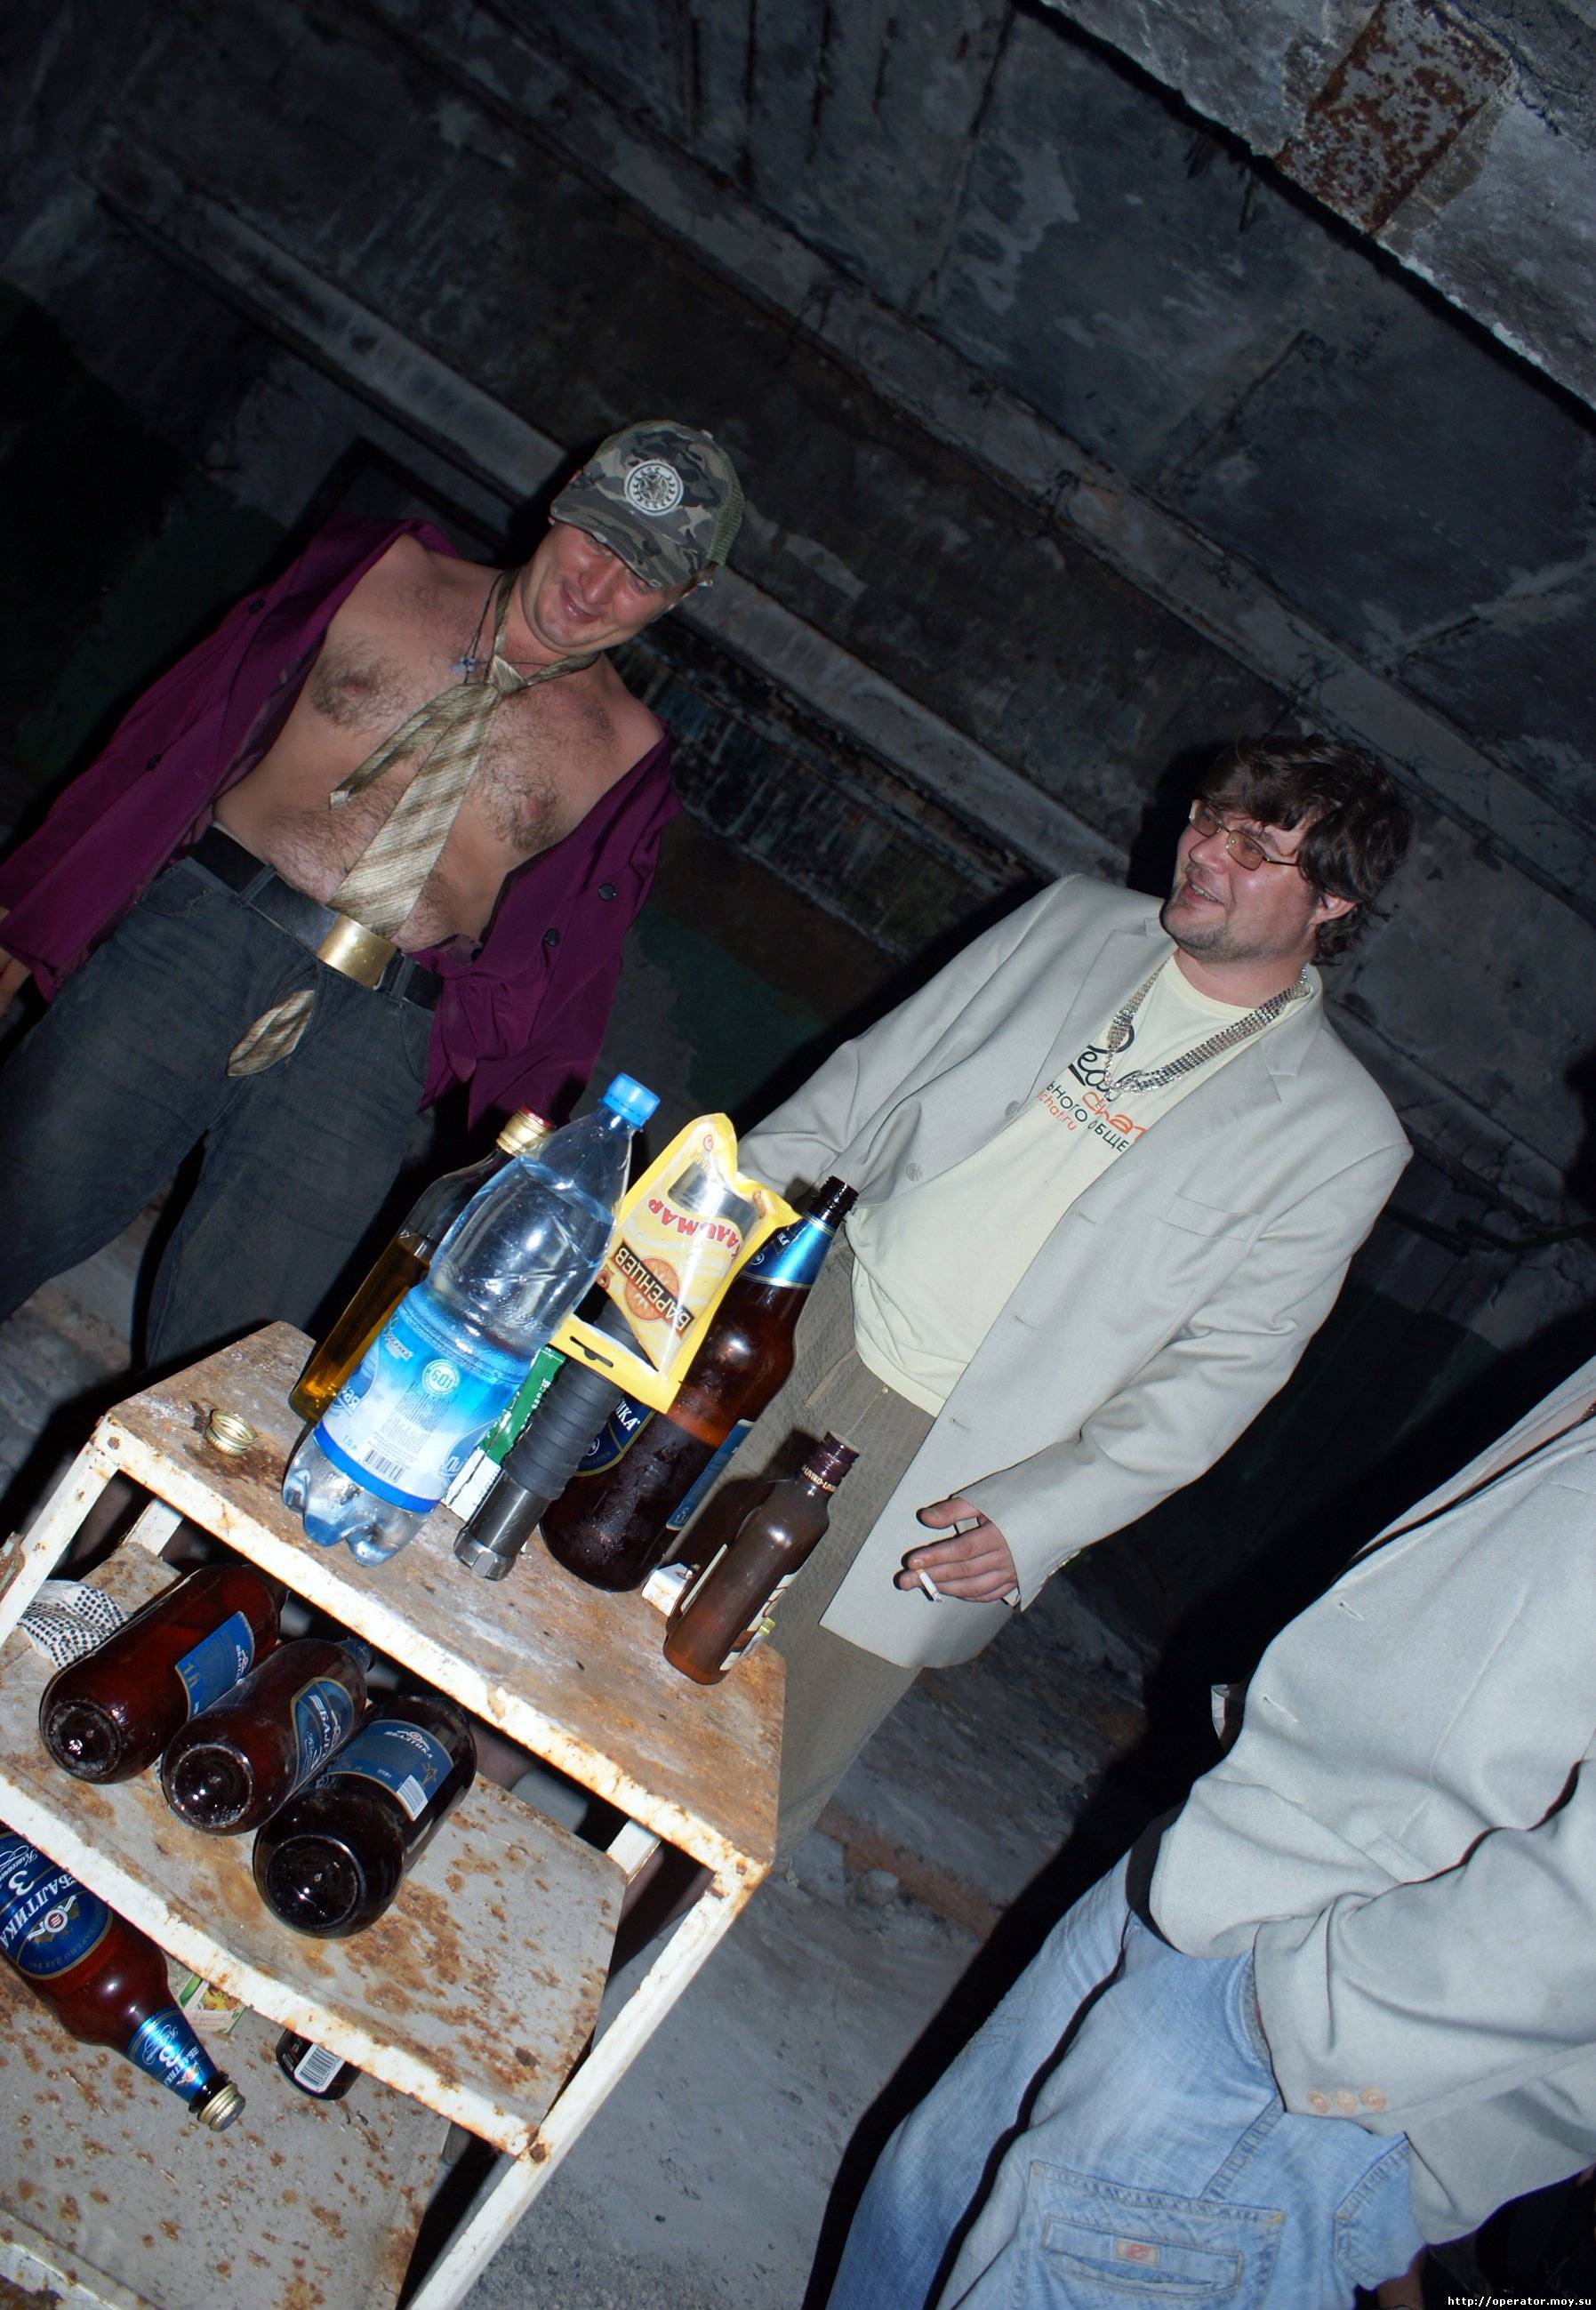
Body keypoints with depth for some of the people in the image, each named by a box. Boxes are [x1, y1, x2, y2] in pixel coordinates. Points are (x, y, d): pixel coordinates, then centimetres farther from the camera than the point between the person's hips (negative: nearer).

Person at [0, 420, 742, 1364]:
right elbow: (175, 734, 12)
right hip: (197, 930, 1)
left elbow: (566, 974, 11)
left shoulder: (627, 754, 9)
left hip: (375, 1038, -1)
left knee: (218, 1368, -6)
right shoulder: (383, 570, 11)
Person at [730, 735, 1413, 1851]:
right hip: (795, 1325, 4)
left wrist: (1043, 1515, -17)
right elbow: (870, 1075, 8)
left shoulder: (1340, 1136, -7)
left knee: (775, 1767, 6)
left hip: (943, 1469, -3)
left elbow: (1223, 1367, -8)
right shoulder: (1076, 923, 3)